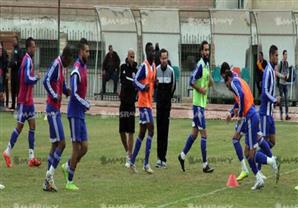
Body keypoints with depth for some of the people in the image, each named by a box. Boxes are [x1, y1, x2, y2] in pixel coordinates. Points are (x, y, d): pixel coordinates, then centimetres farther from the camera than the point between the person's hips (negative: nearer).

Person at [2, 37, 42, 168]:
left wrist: (35, 78, 5)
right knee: (20, 126, -2)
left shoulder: (29, 59, 12)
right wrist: (37, 78, -13)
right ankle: (7, 152, 9)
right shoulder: (27, 60, -17)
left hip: (29, 99, 9)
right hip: (23, 100, -9)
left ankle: (32, 157, 3)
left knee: (32, 125, 5)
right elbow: (27, 78, -27)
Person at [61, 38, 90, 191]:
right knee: (77, 148, -4)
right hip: (75, 113, -9)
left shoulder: (84, 68, 12)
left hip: (81, 113, 9)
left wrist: (86, 104, 10)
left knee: (84, 147, 10)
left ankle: (67, 166, 28)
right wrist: (87, 105, -15)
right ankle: (69, 182, 3)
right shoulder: (76, 70, -17)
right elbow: (74, 94, -22)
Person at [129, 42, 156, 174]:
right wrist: (143, 87, -29)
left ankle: (132, 162, 17)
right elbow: (136, 81, -15)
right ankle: (146, 164, -14)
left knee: (142, 132, 11)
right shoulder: (144, 66, -12)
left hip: (149, 102, 9)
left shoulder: (154, 66, 14)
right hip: (143, 102, -9)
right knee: (151, 129, -15)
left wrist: (155, 84, 4)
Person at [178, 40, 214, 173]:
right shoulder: (200, 65, -15)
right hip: (198, 103, -9)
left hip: (202, 103, 9)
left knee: (195, 132, 15)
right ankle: (205, 164, -4)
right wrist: (200, 90, -17)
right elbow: (192, 81, -22)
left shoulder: (207, 65, 14)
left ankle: (182, 155, 25)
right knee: (203, 133, -7)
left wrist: (210, 82, 4)